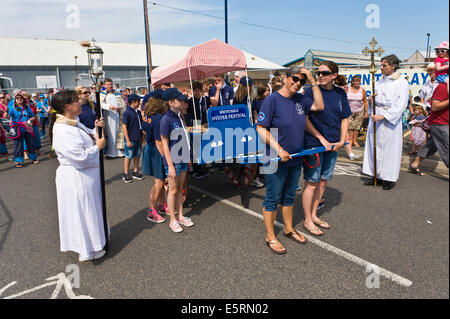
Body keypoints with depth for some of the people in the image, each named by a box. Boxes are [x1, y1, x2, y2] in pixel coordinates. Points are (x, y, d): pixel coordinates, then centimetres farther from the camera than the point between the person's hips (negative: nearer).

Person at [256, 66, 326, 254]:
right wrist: (278, 149, -25)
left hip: (295, 158, 7)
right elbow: (261, 128, -18)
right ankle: (270, 237, 21)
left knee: (289, 196, 21)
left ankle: (289, 229, 38)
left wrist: (313, 81, 0)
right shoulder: (272, 100, -14)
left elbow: (319, 106, 7)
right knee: (272, 198, 6)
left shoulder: (299, 99, 6)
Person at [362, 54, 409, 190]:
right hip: (376, 117, 6)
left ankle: (389, 178, 9)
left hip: (390, 119, -6)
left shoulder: (402, 83, -5)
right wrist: (371, 98, -2)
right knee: (375, 146, 7)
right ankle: (376, 175, 18)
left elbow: (400, 105, -12)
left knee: (389, 147, -2)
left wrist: (383, 116, -20)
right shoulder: (381, 81, 12)